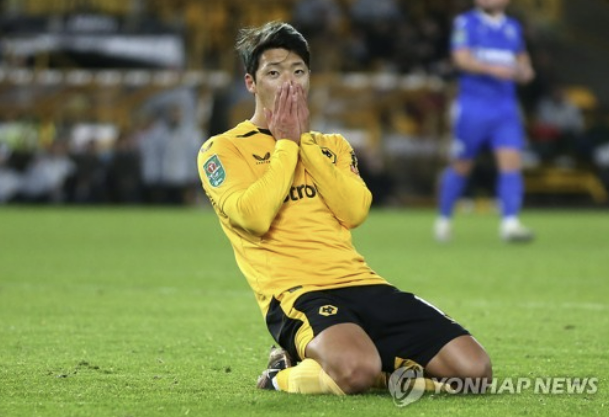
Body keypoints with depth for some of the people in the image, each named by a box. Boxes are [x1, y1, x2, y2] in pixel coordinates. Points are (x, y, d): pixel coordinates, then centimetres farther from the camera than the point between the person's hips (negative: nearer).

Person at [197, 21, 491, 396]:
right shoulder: (222, 150, 7)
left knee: (473, 368, -11)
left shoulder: (333, 146, 24)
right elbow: (254, 217, -13)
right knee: (356, 368, -40)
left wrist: (304, 141, 1)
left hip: (362, 282, 6)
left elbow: (355, 212, 3)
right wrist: (286, 143, -2)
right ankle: (285, 375, -5)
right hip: (296, 292, -6)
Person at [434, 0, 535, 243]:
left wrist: (525, 71, 3)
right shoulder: (465, 23, -1)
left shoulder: (513, 28, 13)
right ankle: (443, 218, 25)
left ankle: (510, 223, -18)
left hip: (506, 110, 3)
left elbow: (522, 58, 27)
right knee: (461, 166, 6)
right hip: (472, 107, -3)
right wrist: (492, 69, -29)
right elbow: (461, 59, -14)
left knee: (511, 162, -13)